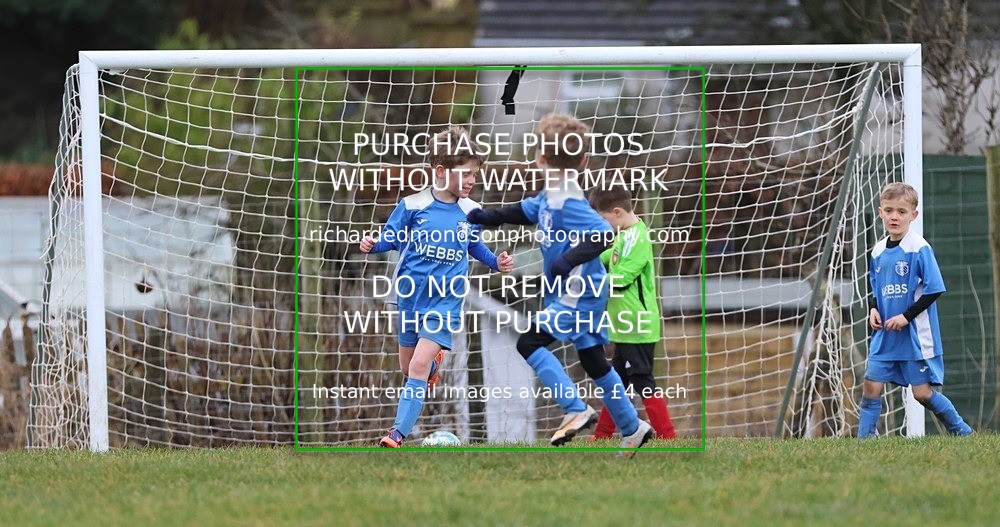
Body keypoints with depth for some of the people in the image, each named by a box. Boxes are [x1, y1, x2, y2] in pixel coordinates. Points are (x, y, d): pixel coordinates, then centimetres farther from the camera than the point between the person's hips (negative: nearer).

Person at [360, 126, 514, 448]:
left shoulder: (471, 213, -1)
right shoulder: (412, 206, -7)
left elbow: (476, 248, 15)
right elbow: (391, 239, 2)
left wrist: (497, 262, -2)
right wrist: (372, 246, -18)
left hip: (445, 302, -1)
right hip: (410, 297, 1)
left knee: (419, 367, -16)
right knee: (408, 367, 14)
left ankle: (399, 433, -17)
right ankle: (435, 362, 50)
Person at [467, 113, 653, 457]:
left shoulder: (569, 204, -25)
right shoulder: (550, 197, 5)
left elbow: (604, 234, -35)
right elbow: (525, 212, 24)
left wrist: (572, 259, -44)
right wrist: (487, 217, 15)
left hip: (578, 296, -10)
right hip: (583, 293, 10)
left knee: (530, 342, -11)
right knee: (594, 363, 17)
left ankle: (576, 410, -14)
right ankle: (633, 429, 26)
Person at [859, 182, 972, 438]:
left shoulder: (920, 249, -13)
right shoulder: (878, 251, 7)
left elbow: (934, 289, -14)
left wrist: (906, 316, -18)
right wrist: (873, 310, 0)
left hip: (915, 336, -6)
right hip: (885, 335, 6)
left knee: (922, 393, -2)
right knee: (871, 385, -2)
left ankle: (962, 431, 15)